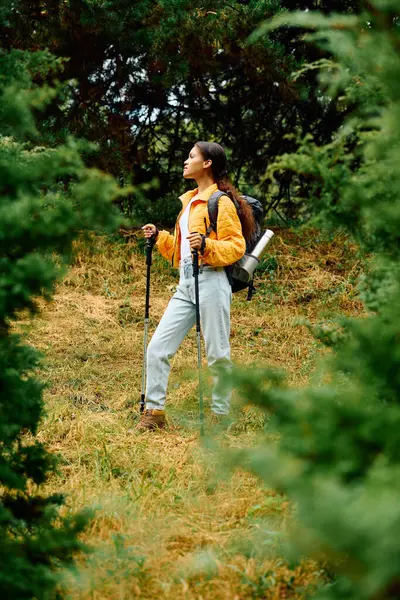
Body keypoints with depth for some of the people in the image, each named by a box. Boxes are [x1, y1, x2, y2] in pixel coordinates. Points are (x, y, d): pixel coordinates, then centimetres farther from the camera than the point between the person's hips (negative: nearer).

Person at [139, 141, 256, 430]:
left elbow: (236, 246, -11)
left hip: (211, 282, -8)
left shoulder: (221, 203, -6)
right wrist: (159, 237, 17)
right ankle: (154, 411, 5)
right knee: (157, 348, 0)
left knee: (217, 355, -2)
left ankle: (221, 414, 12)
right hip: (186, 285, 8)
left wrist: (207, 244, -24)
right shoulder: (189, 201, 21)